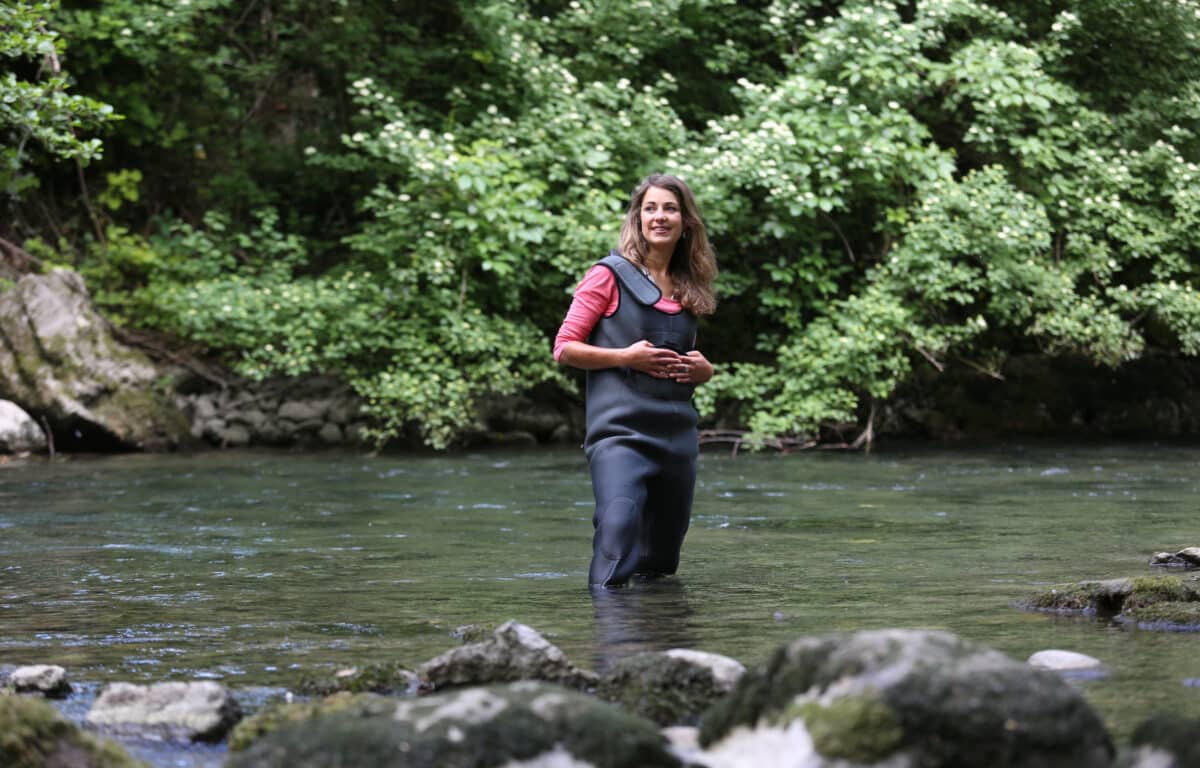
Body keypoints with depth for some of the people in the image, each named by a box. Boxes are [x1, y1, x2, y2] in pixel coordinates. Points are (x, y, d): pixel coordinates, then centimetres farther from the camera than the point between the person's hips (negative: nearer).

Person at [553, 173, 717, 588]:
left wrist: (703, 369, 5)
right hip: (621, 432, -6)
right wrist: (626, 356, -14)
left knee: (661, 565, 10)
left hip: (678, 434, 6)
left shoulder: (688, 288, 16)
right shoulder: (611, 276, 0)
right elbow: (565, 347, -3)